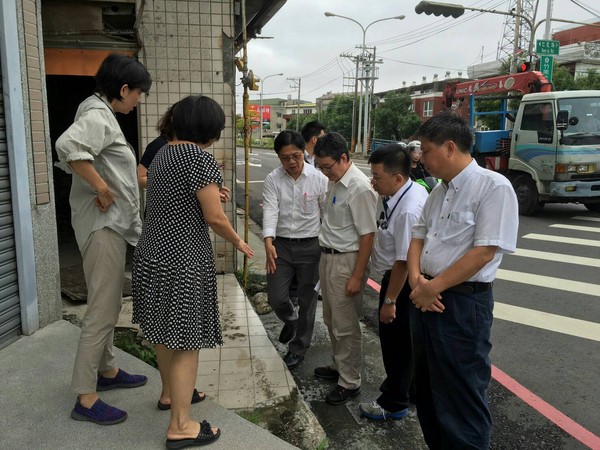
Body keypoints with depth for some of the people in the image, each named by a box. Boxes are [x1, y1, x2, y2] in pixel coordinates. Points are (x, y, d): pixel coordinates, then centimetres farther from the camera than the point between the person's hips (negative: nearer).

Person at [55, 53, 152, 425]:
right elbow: (68, 146, -35)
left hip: (112, 224, 11)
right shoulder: (98, 116, -16)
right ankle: (86, 399, 5)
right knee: (103, 311, -5)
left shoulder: (102, 115, 15)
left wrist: (106, 185, 9)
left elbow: (73, 155, 18)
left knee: (109, 305, 20)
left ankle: (107, 370, 35)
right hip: (103, 225, -11)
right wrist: (102, 188, -26)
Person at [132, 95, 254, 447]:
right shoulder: (199, 157, -16)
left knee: (166, 331, 22)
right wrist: (238, 241, -1)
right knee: (187, 340, 0)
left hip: (153, 254, 9)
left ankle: (170, 392, 40)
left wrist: (209, 193, 23)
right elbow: (215, 217, -17)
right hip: (182, 260, -9)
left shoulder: (164, 154, 11)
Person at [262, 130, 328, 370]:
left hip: (310, 245, -1)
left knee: (307, 300, 9)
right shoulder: (272, 180, -3)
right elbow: (270, 211, -14)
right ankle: (291, 319, 40)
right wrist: (268, 242, -28)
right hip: (281, 244, 1)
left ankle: (298, 348, 30)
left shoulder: (319, 179, -6)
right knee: (276, 298, 3)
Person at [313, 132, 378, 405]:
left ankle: (350, 383, 19)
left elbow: (367, 235, -22)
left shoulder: (359, 188, -22)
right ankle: (339, 366, 41)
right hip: (327, 257, 9)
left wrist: (357, 276, -21)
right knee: (331, 320, 22)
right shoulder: (334, 181, 6)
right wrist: (325, 257, 16)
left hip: (346, 261, -9)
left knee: (345, 326, 3)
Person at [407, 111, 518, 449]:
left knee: (461, 395, 4)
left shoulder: (493, 187, -14)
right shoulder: (439, 191, 11)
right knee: (428, 386, 21)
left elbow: (484, 252, -20)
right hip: (425, 299, 9)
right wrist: (416, 279, -5)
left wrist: (433, 287, -16)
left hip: (462, 303, -8)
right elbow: (419, 237, 13)